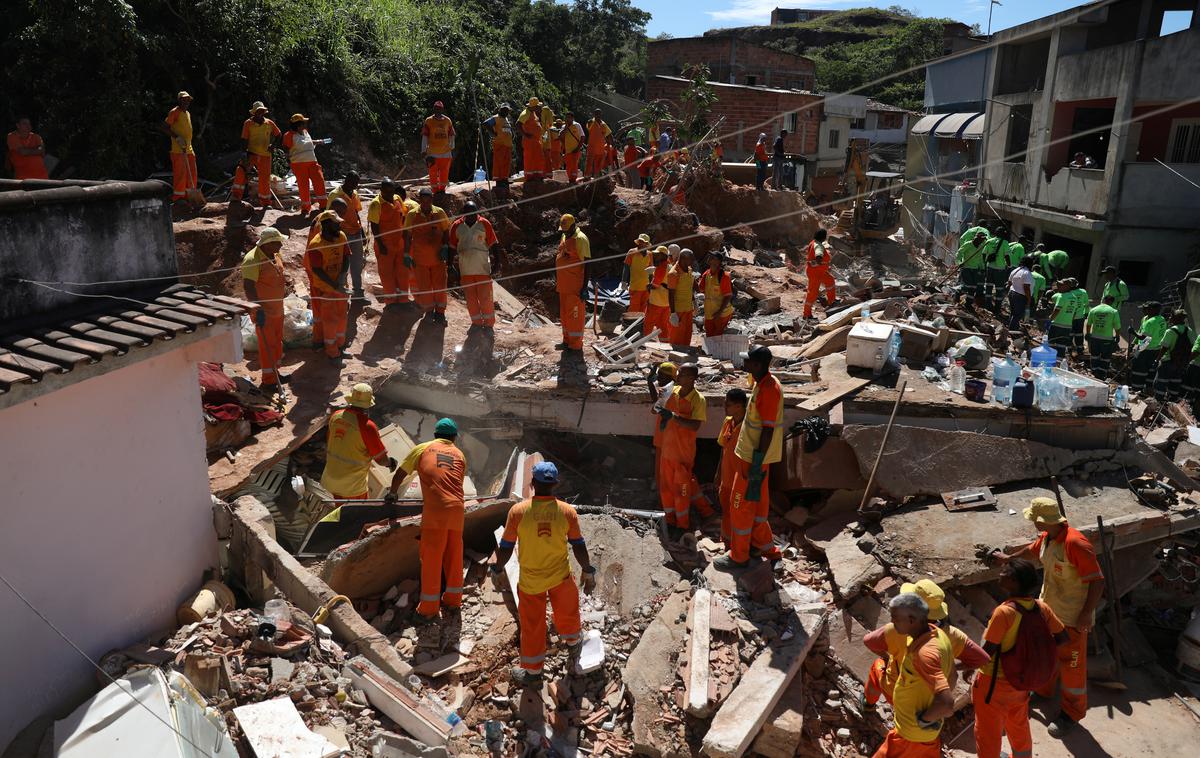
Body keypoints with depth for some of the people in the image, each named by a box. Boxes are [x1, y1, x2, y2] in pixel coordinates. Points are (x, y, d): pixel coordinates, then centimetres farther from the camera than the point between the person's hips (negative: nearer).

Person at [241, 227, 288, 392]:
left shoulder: (275, 256, 4)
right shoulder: (253, 260, -23)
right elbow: (248, 286, -30)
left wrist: (284, 286, 17)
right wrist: (258, 309, -35)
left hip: (277, 308, 9)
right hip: (263, 311, -9)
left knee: (277, 341, 19)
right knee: (267, 344, -2)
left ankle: (275, 372, 34)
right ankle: (268, 381, 7)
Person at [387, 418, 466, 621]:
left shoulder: (422, 449, 13)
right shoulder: (460, 455, 20)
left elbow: (400, 474, 18)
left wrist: (392, 493, 34)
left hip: (435, 509, -3)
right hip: (457, 508, 3)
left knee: (431, 557, 1)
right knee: (454, 555, 15)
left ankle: (428, 609, 6)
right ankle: (453, 600, 27)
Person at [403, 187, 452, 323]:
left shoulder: (439, 213, -2)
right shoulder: (412, 215, -3)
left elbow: (446, 231, 9)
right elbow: (407, 236, 3)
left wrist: (445, 247, -4)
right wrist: (407, 255, 1)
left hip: (438, 257, 1)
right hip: (420, 258, 0)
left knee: (440, 285, 5)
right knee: (423, 287, 5)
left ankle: (440, 311, 21)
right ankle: (429, 311, 22)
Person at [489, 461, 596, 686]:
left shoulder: (518, 511, -18)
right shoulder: (568, 512, -14)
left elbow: (505, 547, -9)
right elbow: (579, 546, -6)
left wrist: (498, 570, 8)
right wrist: (588, 572, 9)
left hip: (530, 579, -1)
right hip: (561, 575, 1)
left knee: (532, 625, 16)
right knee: (567, 613, 27)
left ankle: (533, 672, 33)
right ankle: (574, 643, 53)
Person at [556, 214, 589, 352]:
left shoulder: (580, 239, -12)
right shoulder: (564, 237, 14)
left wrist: (585, 287, -18)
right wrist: (557, 281, 22)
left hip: (575, 285, -9)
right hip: (563, 284, 9)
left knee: (574, 315, -4)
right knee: (564, 314, 16)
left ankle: (576, 345, 3)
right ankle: (567, 341, 27)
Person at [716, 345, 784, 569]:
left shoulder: (769, 390, -25)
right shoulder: (765, 382, 5)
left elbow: (768, 429, -24)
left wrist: (757, 464, -22)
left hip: (754, 457, -10)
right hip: (753, 453, 10)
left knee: (741, 505, 3)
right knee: (757, 502, 21)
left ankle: (739, 557, 16)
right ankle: (765, 546, 35)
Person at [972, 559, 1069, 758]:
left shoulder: (1004, 612, -30)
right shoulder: (1041, 608, -11)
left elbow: (986, 654, -25)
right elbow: (1063, 638, 1)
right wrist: (1036, 648, 11)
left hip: (994, 683, -6)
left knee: (988, 734, 13)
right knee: (1020, 728, 29)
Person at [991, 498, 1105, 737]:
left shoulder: (1076, 543, -31)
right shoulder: (1047, 537, -4)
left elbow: (1097, 581, -27)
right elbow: (1032, 550, 20)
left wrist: (1087, 614, -26)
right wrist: (1008, 558, 34)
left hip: (1072, 617, -8)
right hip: (1048, 607, 8)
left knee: (1071, 664, 7)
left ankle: (1072, 713, 26)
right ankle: (1042, 689, 47)